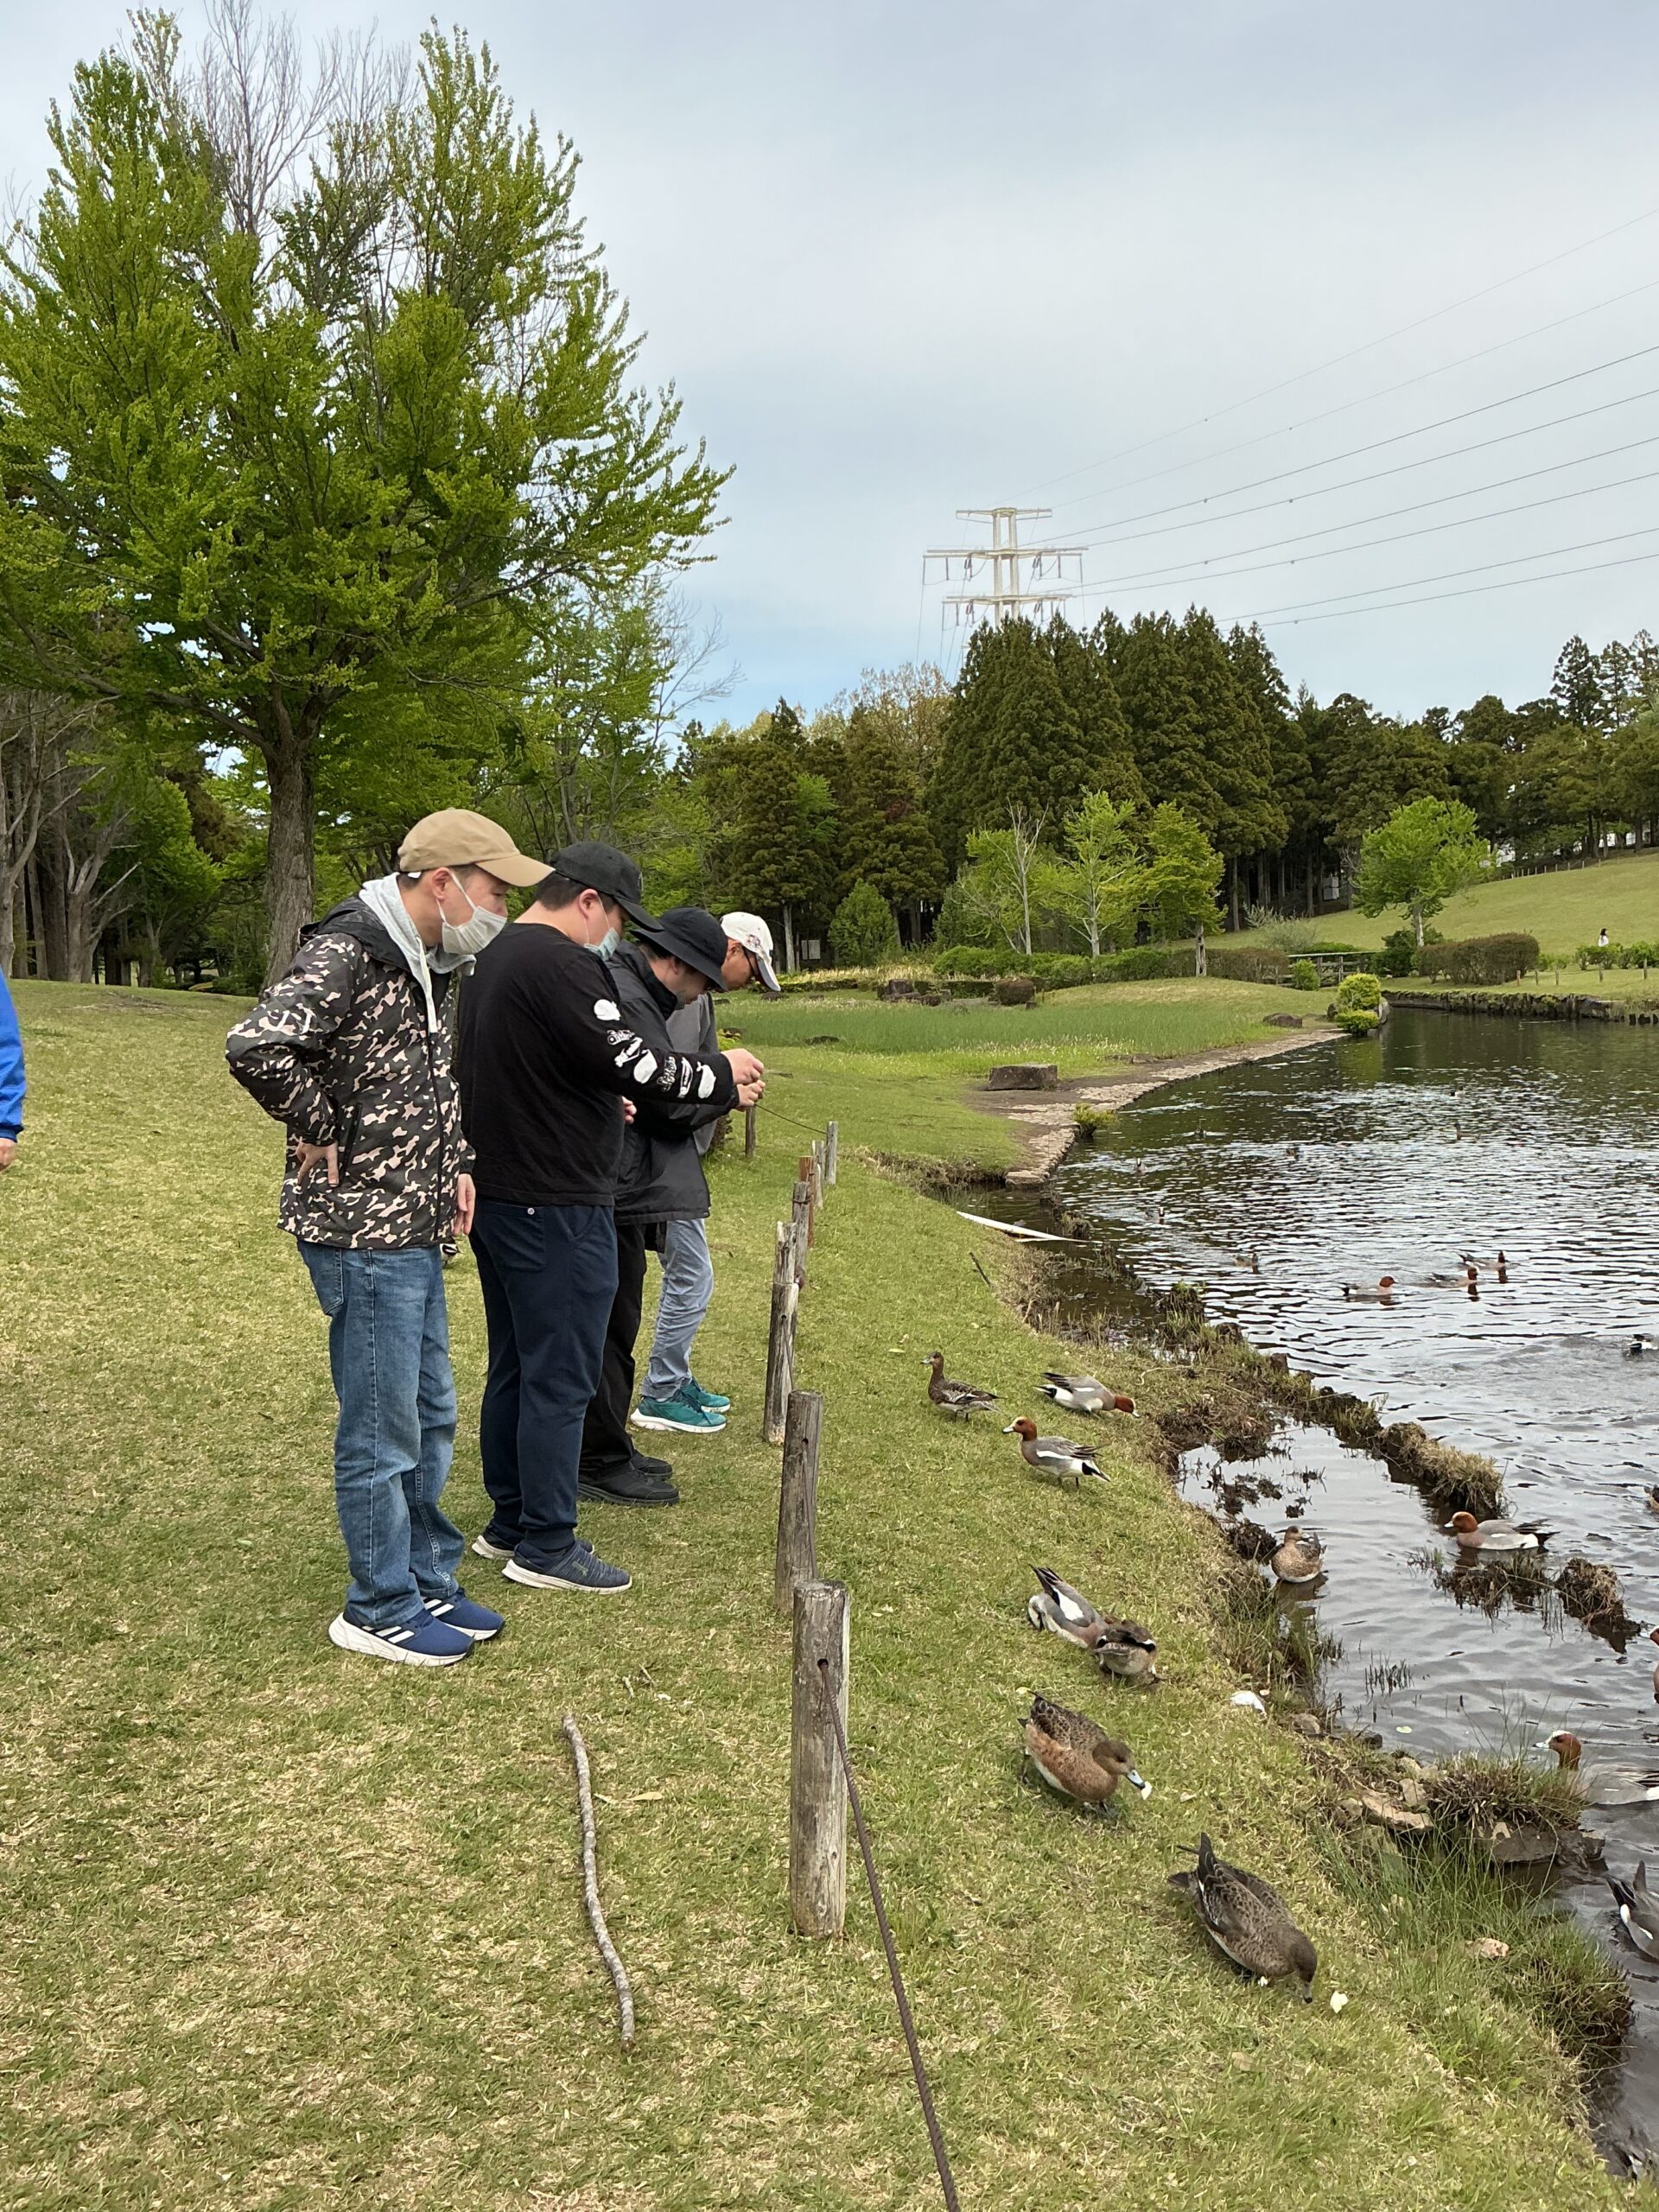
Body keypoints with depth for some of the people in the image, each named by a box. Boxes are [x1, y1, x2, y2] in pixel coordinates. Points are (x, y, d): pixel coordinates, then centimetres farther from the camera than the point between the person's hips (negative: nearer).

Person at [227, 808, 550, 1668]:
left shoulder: (426, 963, 12)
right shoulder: (345, 953, -18)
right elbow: (255, 1046, -32)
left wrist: (454, 1163, 12)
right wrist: (324, 1136, -20)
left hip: (416, 1229, 10)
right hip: (362, 1230, -10)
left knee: (429, 1417, 18)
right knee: (381, 1429, 2)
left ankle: (428, 1581, 32)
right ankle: (379, 1609, 17)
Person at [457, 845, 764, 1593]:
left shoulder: (493, 960, 15)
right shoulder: (560, 964, -18)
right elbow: (628, 1059, -20)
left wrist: (597, 1101, 17)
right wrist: (720, 1075, -7)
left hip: (496, 1195, 11)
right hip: (555, 1207, -10)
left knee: (513, 1369, 17)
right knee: (560, 1379, -2)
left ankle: (509, 1522, 27)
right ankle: (545, 1546, 6)